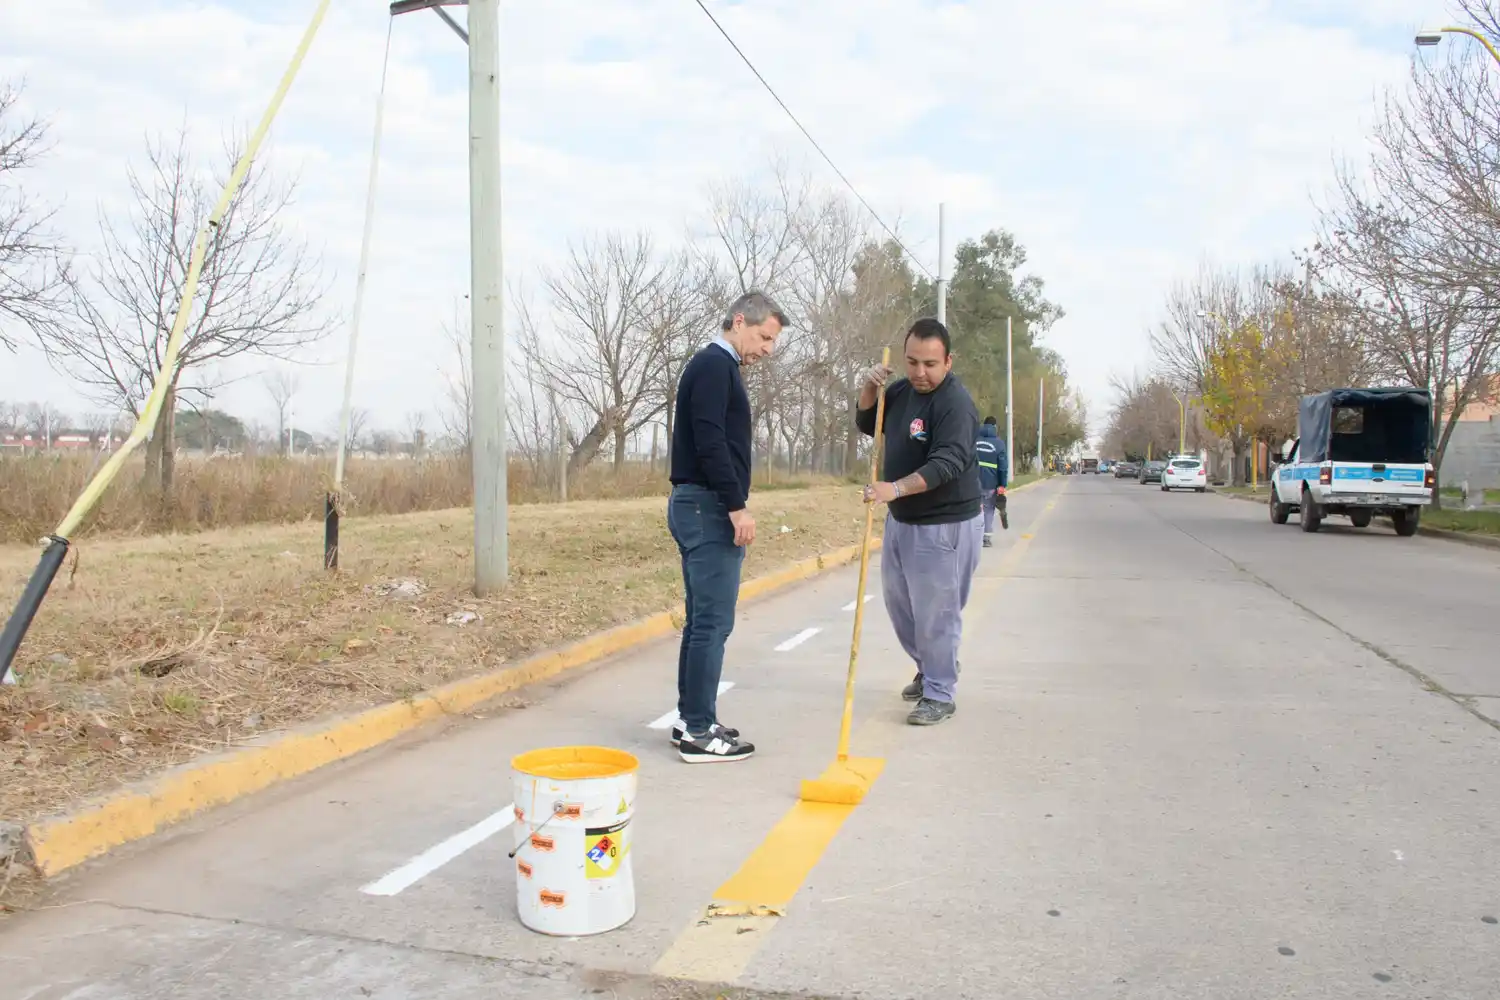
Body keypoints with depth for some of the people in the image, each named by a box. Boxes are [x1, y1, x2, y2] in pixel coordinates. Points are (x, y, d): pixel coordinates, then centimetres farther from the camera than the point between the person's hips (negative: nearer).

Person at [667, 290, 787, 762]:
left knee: (701, 620, 13)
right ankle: (699, 732, -2)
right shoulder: (714, 366, -11)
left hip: (697, 506, 10)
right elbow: (710, 443, -21)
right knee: (713, 622, -7)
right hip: (708, 508, -10)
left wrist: (732, 504, 19)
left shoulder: (714, 367, 20)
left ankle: (690, 720, 19)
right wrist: (737, 506, -21)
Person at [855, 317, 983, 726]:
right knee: (900, 604, 19)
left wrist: (895, 488, -43)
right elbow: (866, 424, 16)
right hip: (900, 521, 9)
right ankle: (931, 669, 39)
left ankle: (939, 695, 12)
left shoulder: (955, 402, -21)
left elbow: (947, 463, -31)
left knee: (936, 614, -2)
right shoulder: (902, 390, 5)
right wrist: (869, 390, -4)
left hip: (944, 526, -9)